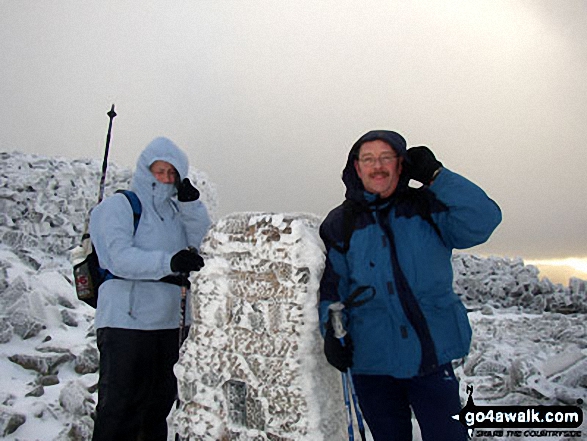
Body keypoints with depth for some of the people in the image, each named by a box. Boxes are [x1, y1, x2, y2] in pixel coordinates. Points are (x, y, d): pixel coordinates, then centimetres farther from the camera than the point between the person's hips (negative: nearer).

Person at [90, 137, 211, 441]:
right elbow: (121, 258, -18)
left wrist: (191, 203, -10)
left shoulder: (176, 210, 12)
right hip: (125, 322, -6)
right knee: (121, 409, -1)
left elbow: (204, 243, 2)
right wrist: (169, 261, -32)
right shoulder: (119, 206, -5)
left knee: (160, 403, 19)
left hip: (168, 322, 6)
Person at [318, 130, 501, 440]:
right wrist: (332, 331, -9)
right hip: (371, 362, 1)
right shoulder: (340, 224, 4)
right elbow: (331, 287, 5)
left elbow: (482, 221, -12)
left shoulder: (428, 207, 2)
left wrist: (436, 175, -13)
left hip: (432, 356, -1)